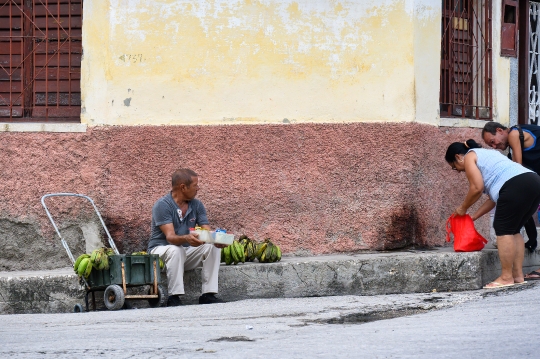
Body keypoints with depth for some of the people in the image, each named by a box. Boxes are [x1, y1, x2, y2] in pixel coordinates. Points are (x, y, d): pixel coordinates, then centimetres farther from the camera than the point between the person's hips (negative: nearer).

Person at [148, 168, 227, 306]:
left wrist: (216, 240, -32)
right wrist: (186, 238, -51)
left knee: (213, 247, -18)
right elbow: (170, 237, -28)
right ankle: (174, 298, -34)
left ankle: (208, 294, -19)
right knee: (176, 250, -38)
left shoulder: (197, 205, 2)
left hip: (187, 251, 6)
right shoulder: (162, 205, -18)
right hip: (160, 250, -6)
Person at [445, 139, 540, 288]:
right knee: (513, 230, 17)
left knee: (503, 229, -3)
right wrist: (474, 216, 32)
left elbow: (477, 188, -1)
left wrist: (463, 208, 14)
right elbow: (494, 198, 32)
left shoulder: (469, 157, 11)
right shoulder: (487, 154, 37)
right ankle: (518, 275, 15)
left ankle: (506, 277, -5)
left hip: (515, 185, -9)